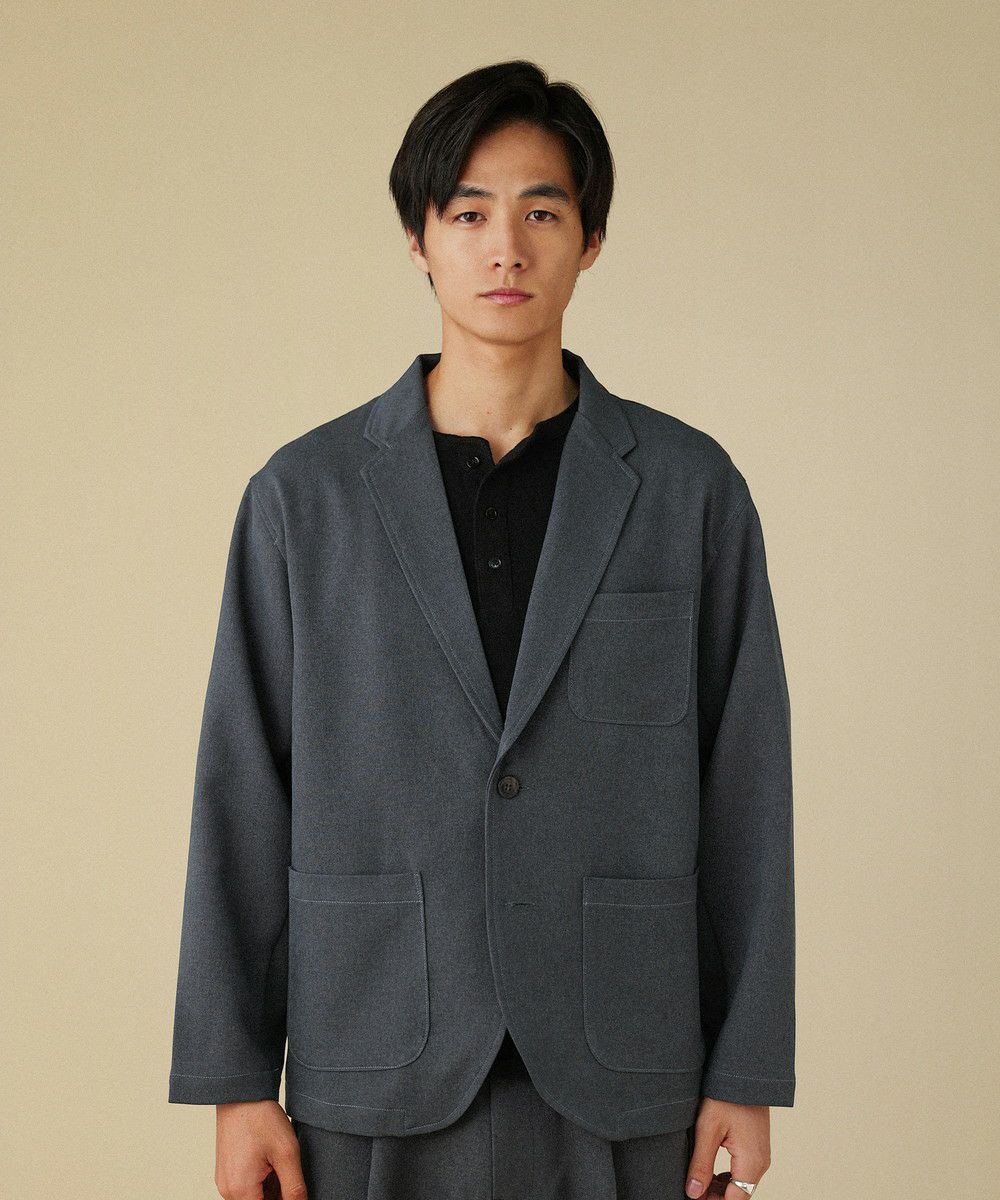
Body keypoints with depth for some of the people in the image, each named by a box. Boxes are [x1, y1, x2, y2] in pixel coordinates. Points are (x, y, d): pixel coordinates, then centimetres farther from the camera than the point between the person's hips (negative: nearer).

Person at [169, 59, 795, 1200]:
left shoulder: (690, 488, 1)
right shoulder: (305, 495, 1)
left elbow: (743, 790, 2)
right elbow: (243, 798, 1)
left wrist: (747, 1076, -1)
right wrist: (234, 1081, -2)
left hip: (617, 1087, 0)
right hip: (381, 1087, 0)